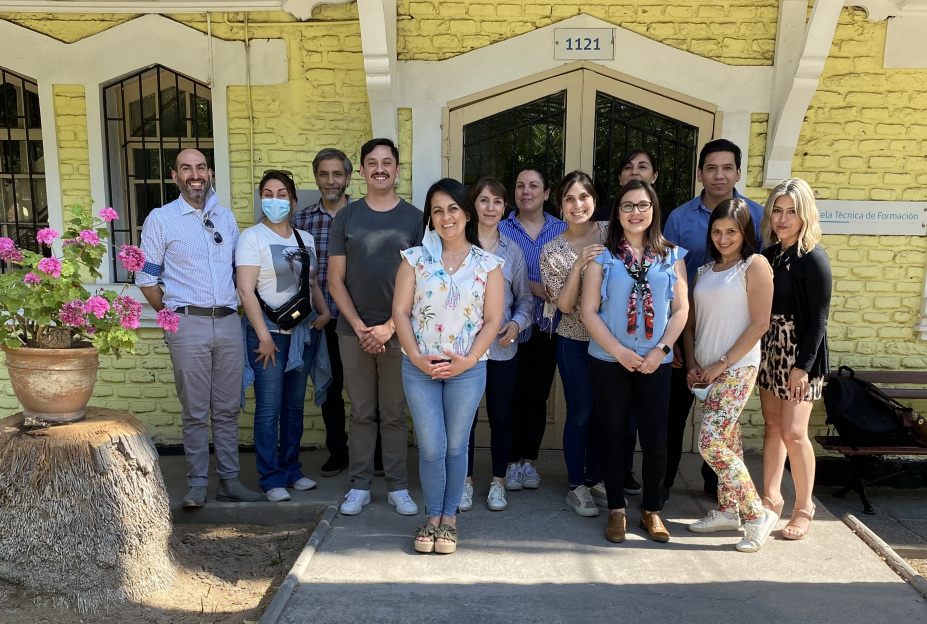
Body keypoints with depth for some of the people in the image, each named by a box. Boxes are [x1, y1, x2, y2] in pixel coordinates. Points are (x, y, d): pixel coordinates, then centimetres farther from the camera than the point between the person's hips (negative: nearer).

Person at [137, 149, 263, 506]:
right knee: (195, 411, 1)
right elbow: (146, 279, 3)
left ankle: (229, 481, 18)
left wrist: (235, 308, 13)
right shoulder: (160, 219, 3)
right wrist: (172, 316, 2)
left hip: (228, 323, 3)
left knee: (228, 409, 8)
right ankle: (197, 485, 13)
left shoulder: (226, 217, 14)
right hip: (188, 325, -3)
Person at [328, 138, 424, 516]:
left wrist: (389, 327, -9)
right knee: (361, 413, 9)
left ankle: (397, 487, 19)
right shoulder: (346, 217, 5)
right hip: (354, 331, 1)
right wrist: (360, 326, -7)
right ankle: (359, 485, 20)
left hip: (397, 332, -1)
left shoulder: (414, 218, 2)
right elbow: (335, 281, 3)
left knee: (395, 414, 7)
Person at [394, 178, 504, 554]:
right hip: (419, 366, 0)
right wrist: (415, 356, -11)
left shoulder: (488, 264, 2)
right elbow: (400, 310, 0)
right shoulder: (415, 258, 4)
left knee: (455, 446, 8)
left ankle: (449, 516, 25)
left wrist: (468, 360, -12)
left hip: (467, 369, 0)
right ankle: (432, 516, 22)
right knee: (431, 447, 2)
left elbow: (493, 319, -1)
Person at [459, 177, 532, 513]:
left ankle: (498, 481, 27)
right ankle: (465, 481, 24)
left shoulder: (513, 250, 6)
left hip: (502, 347, 2)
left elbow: (525, 297, 10)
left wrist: (517, 322, -8)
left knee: (501, 415, 11)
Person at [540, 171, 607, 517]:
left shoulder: (611, 232, -2)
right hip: (576, 343, -3)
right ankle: (576, 487, 21)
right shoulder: (553, 251, -8)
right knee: (581, 414, 4)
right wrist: (578, 266, -23)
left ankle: (596, 479, 31)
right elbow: (564, 305, -13)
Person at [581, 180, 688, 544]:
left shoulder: (671, 255, 5)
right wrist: (620, 352, -10)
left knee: (655, 440, 3)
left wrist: (661, 350, -8)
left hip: (655, 362, 1)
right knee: (614, 437, 8)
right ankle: (616, 510, 22)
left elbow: (681, 310, 4)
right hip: (609, 361, -1)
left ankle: (652, 511, 22)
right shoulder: (603, 255, 0)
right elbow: (589, 311, -4)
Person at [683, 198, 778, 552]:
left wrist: (721, 364, -12)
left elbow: (760, 323, -12)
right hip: (705, 370, 6)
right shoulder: (705, 270, 14)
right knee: (727, 442, 13)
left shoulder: (755, 266, -6)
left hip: (736, 368, -6)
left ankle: (757, 515, 0)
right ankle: (727, 511, 24)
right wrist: (692, 363, 2)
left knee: (711, 443, -13)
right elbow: (691, 323, 15)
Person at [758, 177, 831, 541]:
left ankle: (804, 507, 12)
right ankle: (771, 498, 23)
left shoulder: (813, 259, -12)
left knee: (793, 432, -6)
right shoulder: (770, 255, 7)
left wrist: (803, 366, -17)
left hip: (801, 352, -6)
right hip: (770, 347, 6)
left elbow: (819, 318, -13)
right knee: (772, 426, 11)